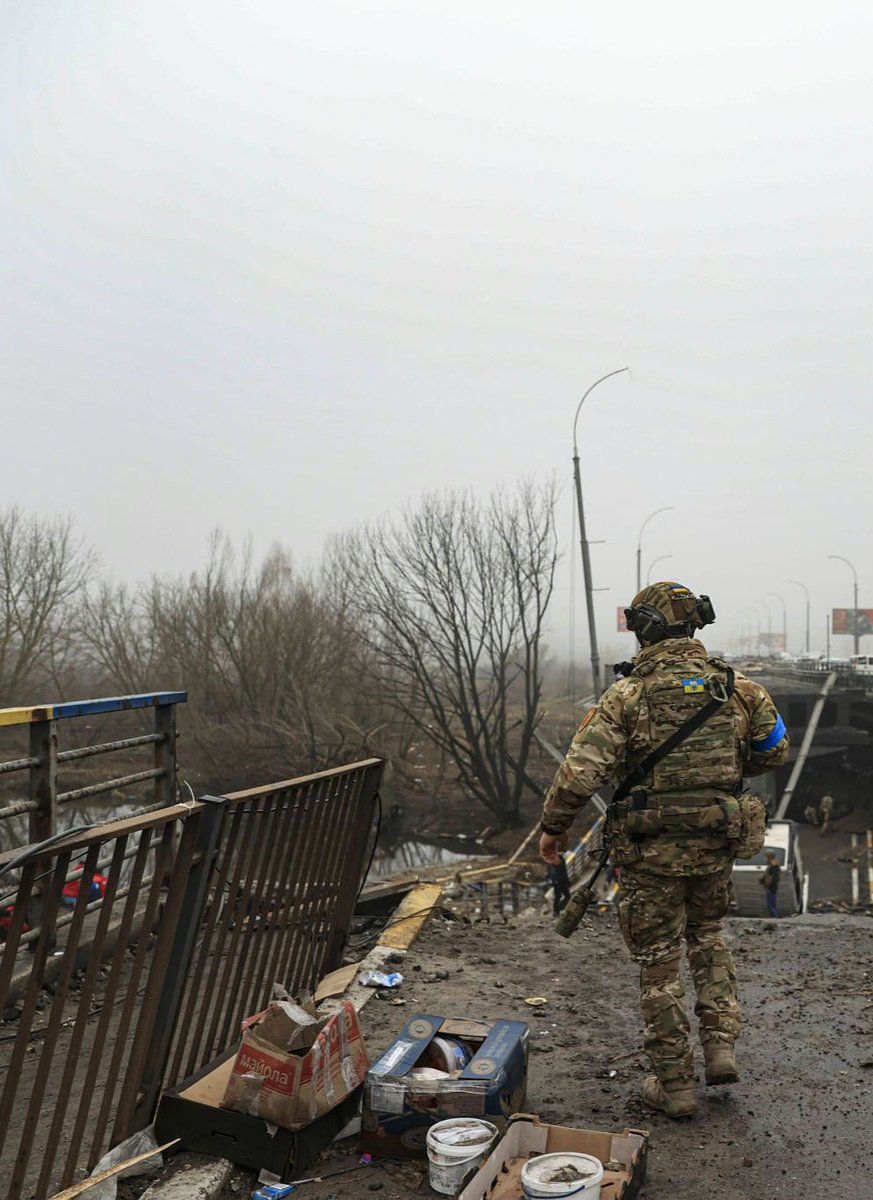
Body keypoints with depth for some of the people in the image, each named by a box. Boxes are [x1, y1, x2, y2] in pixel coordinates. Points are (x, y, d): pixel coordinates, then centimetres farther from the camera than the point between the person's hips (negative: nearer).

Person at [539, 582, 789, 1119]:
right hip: (716, 846, 4)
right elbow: (774, 752, 12)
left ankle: (675, 1085, 20)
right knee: (708, 935, 29)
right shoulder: (739, 688, -2)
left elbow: (581, 772, -19)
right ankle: (722, 1043, 20)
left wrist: (554, 827, -4)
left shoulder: (628, 696, -15)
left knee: (660, 963, 10)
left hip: (653, 852, -4)